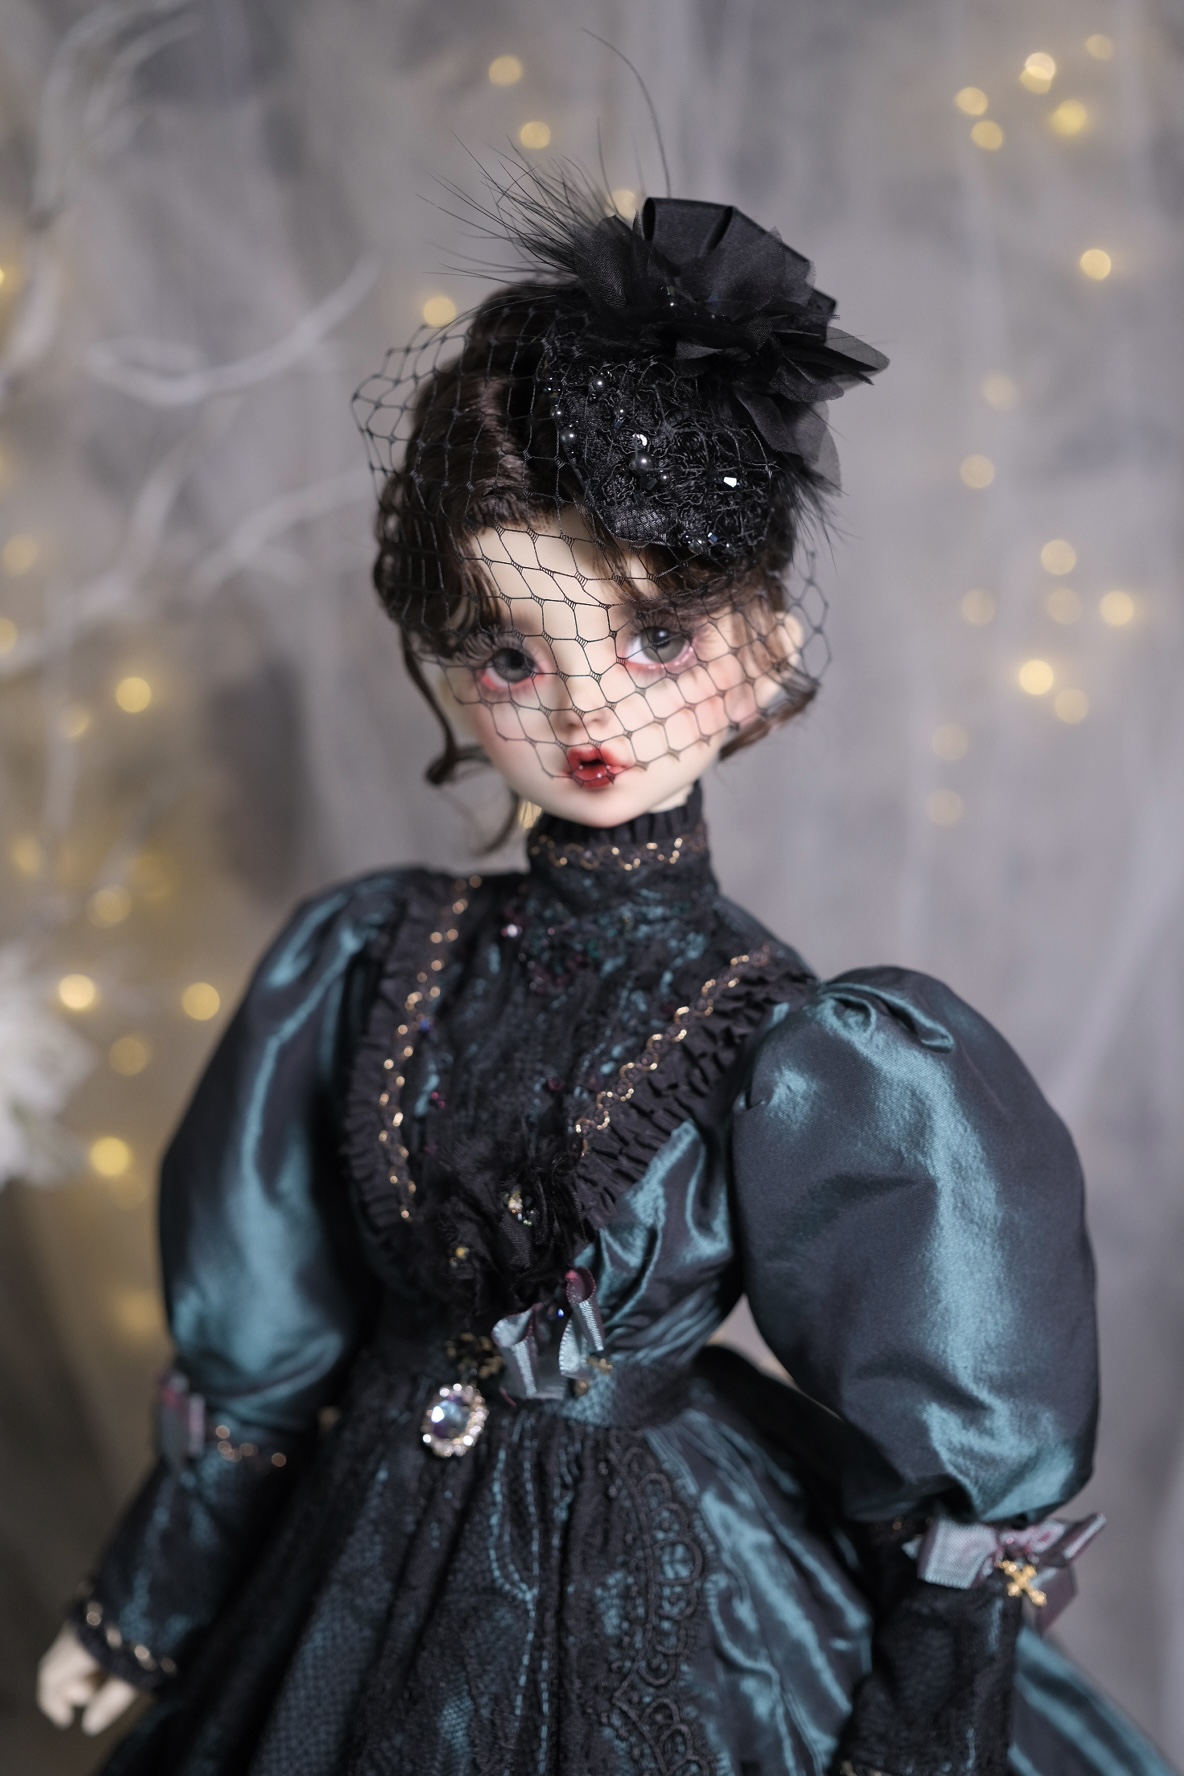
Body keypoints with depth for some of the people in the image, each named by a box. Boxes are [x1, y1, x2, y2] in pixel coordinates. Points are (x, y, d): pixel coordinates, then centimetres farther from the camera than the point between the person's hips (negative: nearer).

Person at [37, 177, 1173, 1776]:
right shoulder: (368, 963, -10)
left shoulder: (800, 1052, -20)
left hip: (672, 1595, -3)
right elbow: (260, 1336, 1)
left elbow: (947, 1462, -11)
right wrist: (148, 1609, 9)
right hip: (378, 1573, 3)